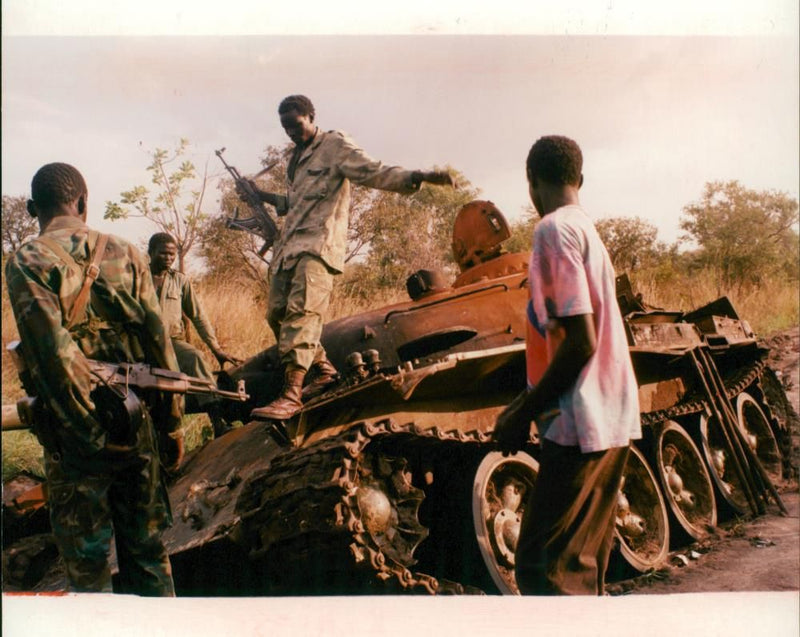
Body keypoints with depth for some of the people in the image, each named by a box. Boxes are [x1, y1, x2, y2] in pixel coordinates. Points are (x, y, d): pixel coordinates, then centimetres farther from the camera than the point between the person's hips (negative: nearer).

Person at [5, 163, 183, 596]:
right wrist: (172, 425, 8)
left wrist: (94, 437, -12)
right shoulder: (125, 254, 3)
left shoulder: (26, 262, -7)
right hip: (138, 427, 4)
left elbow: (54, 354, -17)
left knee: (87, 559, 8)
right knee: (146, 545, 15)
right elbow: (159, 343, 1)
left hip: (76, 431, -3)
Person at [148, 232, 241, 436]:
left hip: (174, 340, 1)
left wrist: (216, 349, 6)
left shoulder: (180, 280, 14)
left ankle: (218, 421, -39)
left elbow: (198, 317, 13)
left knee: (195, 357, -30)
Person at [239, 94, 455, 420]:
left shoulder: (335, 145, 2)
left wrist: (417, 177, -25)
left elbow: (374, 172, -11)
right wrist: (262, 195, 34)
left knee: (302, 310, -23)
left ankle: (291, 395, -31)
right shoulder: (297, 158, 26)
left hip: (319, 242, -9)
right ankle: (323, 369, 22)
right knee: (277, 313, 6)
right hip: (288, 246, 9)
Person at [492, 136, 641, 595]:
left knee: (542, 568, -8)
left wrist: (522, 414, -11)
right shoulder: (589, 230, 16)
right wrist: (530, 403, 23)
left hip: (582, 423, -10)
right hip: (614, 421, 10)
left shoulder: (555, 230, -12)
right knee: (582, 566, 14)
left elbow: (581, 342, -19)